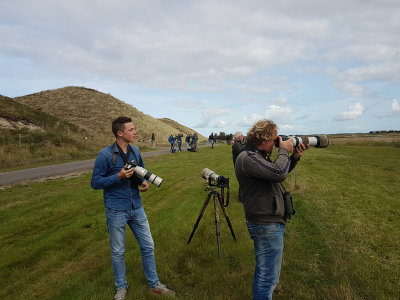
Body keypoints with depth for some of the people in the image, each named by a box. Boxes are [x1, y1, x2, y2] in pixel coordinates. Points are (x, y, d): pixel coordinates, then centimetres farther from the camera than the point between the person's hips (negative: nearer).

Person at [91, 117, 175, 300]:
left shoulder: (135, 151, 3)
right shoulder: (105, 155, -14)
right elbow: (95, 183, -12)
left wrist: (144, 182, -4)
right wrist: (119, 177, -24)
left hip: (137, 208, 5)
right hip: (116, 211, -5)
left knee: (148, 246, 11)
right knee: (118, 252, 11)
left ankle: (154, 284, 29)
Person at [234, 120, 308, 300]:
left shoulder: (259, 155, 11)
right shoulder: (247, 157, -21)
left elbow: (279, 172, 19)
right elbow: (279, 173, -31)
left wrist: (294, 158, 6)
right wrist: (284, 150, -15)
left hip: (271, 222, 11)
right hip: (266, 226, -11)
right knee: (268, 277, 0)